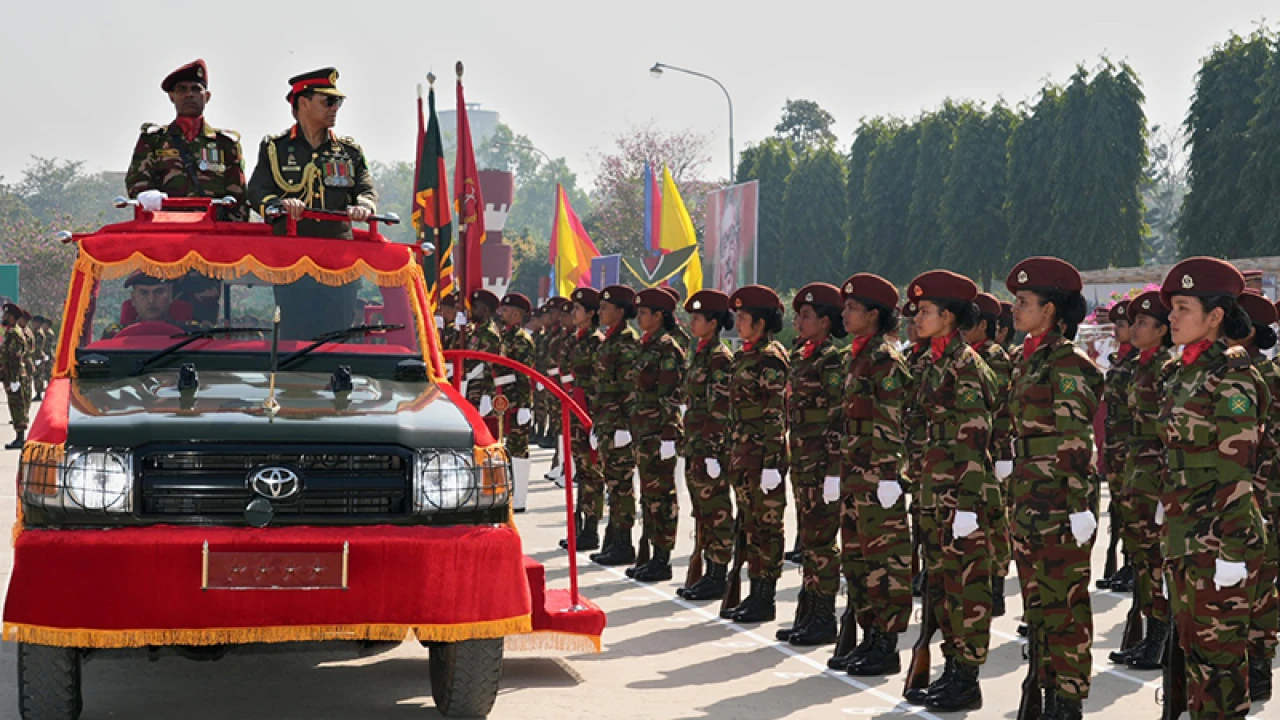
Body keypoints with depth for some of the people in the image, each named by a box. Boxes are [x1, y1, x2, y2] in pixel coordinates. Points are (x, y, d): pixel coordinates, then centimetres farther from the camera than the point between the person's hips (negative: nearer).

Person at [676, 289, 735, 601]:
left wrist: (712, 452, -19)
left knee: (716, 512, -3)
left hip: (711, 446, -10)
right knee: (702, 512, 13)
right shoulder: (699, 353, 15)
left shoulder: (720, 358, -14)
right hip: (695, 445, 10)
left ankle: (718, 579, 3)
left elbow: (721, 409, -17)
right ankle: (710, 574, 19)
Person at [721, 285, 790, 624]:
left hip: (764, 452, -9)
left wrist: (770, 464, -19)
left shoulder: (770, 358, -13)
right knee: (750, 523, 12)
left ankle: (766, 600, 4)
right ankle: (755, 594, 19)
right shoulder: (744, 357, 14)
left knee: (767, 524, -2)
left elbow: (776, 415, -17)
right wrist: (736, 455, 19)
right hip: (743, 451, 9)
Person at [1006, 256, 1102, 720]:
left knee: (1065, 602, -2)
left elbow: (1078, 443, -17)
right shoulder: (1029, 361, 14)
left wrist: (1080, 507, -19)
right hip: (1028, 502, 9)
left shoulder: (1067, 364, -13)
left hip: (1061, 503, -9)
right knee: (1037, 602, 13)